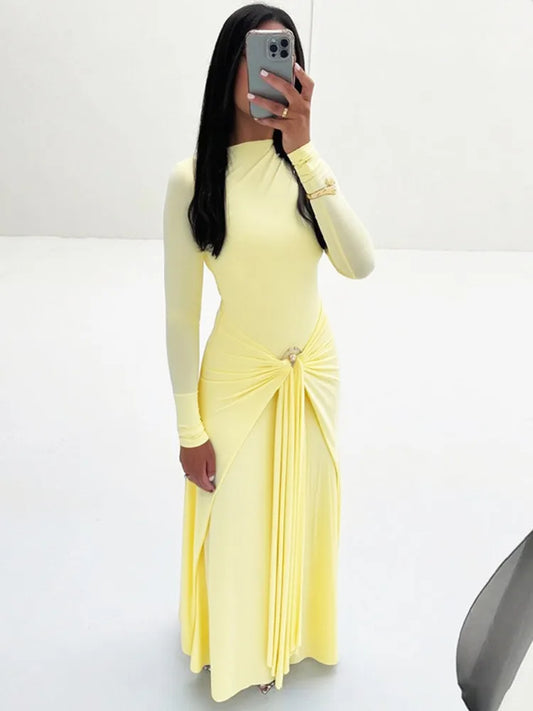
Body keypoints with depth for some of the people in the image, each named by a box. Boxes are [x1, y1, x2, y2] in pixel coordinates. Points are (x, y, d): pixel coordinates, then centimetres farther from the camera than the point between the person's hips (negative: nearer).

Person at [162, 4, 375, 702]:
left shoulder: (306, 163, -6)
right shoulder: (193, 179, -17)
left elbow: (359, 264, -21)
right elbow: (180, 313, -12)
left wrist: (304, 148, -27)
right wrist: (190, 428, -8)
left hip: (315, 368, 4)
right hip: (238, 377, -3)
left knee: (301, 513, 21)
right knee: (238, 524, 14)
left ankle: (291, 631, 53)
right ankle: (240, 651, 47)